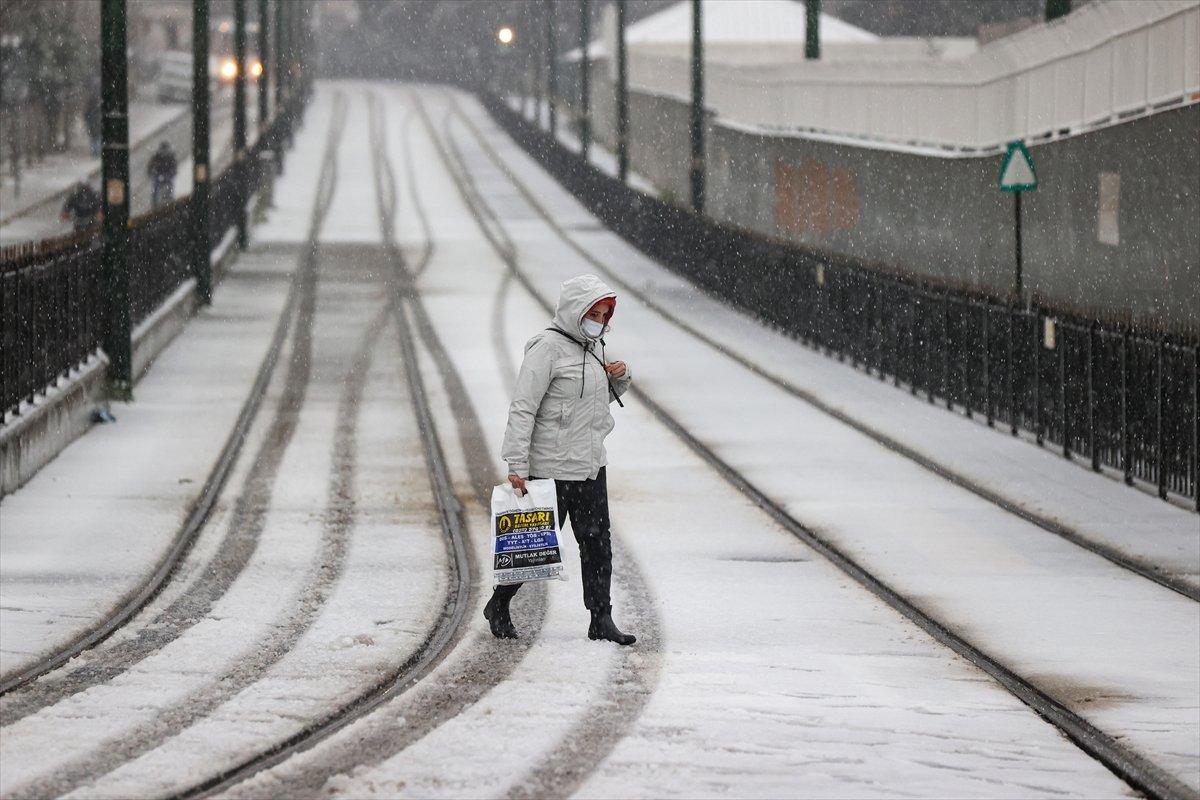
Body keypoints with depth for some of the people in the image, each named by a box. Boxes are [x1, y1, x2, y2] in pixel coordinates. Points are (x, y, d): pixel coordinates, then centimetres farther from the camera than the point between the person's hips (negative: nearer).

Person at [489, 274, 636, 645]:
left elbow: (606, 396, 28)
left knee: (598, 542, 4)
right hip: (552, 468, -8)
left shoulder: (592, 347, 12)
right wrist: (517, 465, -22)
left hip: (591, 465, 8)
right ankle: (498, 607, 20)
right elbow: (522, 408, -17)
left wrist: (619, 378, 4)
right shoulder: (548, 348, -14)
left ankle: (601, 619, 7)